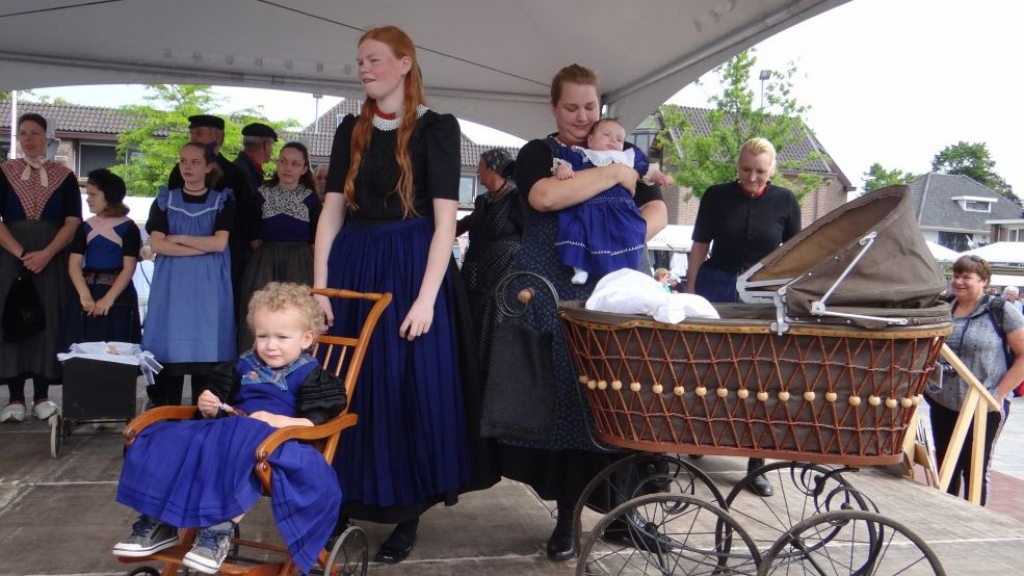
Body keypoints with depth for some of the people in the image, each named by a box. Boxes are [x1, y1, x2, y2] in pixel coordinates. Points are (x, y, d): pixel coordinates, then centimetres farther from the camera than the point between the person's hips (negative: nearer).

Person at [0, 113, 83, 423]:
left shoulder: (65, 176, 5)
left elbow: (73, 222, -2)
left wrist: (46, 254, -14)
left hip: (52, 260, 0)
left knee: (47, 322, -1)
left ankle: (42, 396, 7)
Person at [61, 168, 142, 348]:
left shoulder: (128, 228, -3)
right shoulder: (85, 227, 9)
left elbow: (129, 268, -8)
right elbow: (74, 264, 0)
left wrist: (108, 299, -18)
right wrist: (84, 295, -16)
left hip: (118, 296, -4)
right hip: (88, 292, 4)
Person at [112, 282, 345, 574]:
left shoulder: (311, 375, 1)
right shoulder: (243, 366, 19)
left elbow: (315, 423, -10)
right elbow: (219, 408, 26)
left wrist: (277, 421, -24)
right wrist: (208, 407, 2)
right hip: (226, 433, 6)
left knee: (239, 451, -41)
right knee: (169, 441, -13)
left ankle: (220, 532, -36)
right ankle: (159, 522, -10)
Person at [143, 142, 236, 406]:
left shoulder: (222, 201, 6)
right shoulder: (164, 201, 10)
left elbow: (219, 243, -7)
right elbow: (156, 244, -3)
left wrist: (178, 238, -5)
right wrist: (201, 248, -9)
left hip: (208, 286, -1)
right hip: (171, 285, 1)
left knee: (205, 345, -3)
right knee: (170, 345, -3)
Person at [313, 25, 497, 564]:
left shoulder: (437, 128, -4)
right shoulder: (351, 130, 10)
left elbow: (445, 221, -10)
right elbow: (332, 212, 6)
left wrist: (426, 298, -17)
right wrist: (319, 288, -2)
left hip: (413, 268, -4)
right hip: (353, 267, 4)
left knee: (410, 390, 0)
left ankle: (408, 513, 13)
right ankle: (346, 497, 23)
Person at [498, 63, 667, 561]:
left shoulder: (624, 154, 16)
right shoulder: (536, 154, 6)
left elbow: (657, 212, 6)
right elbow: (545, 197, -16)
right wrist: (613, 175, -11)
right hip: (552, 293, -2)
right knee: (560, 398, -1)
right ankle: (568, 513, 9)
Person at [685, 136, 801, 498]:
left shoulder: (785, 202, 3)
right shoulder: (716, 196, 2)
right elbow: (700, 246, 4)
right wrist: (689, 291, 0)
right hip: (716, 287, 0)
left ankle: (756, 462, 11)